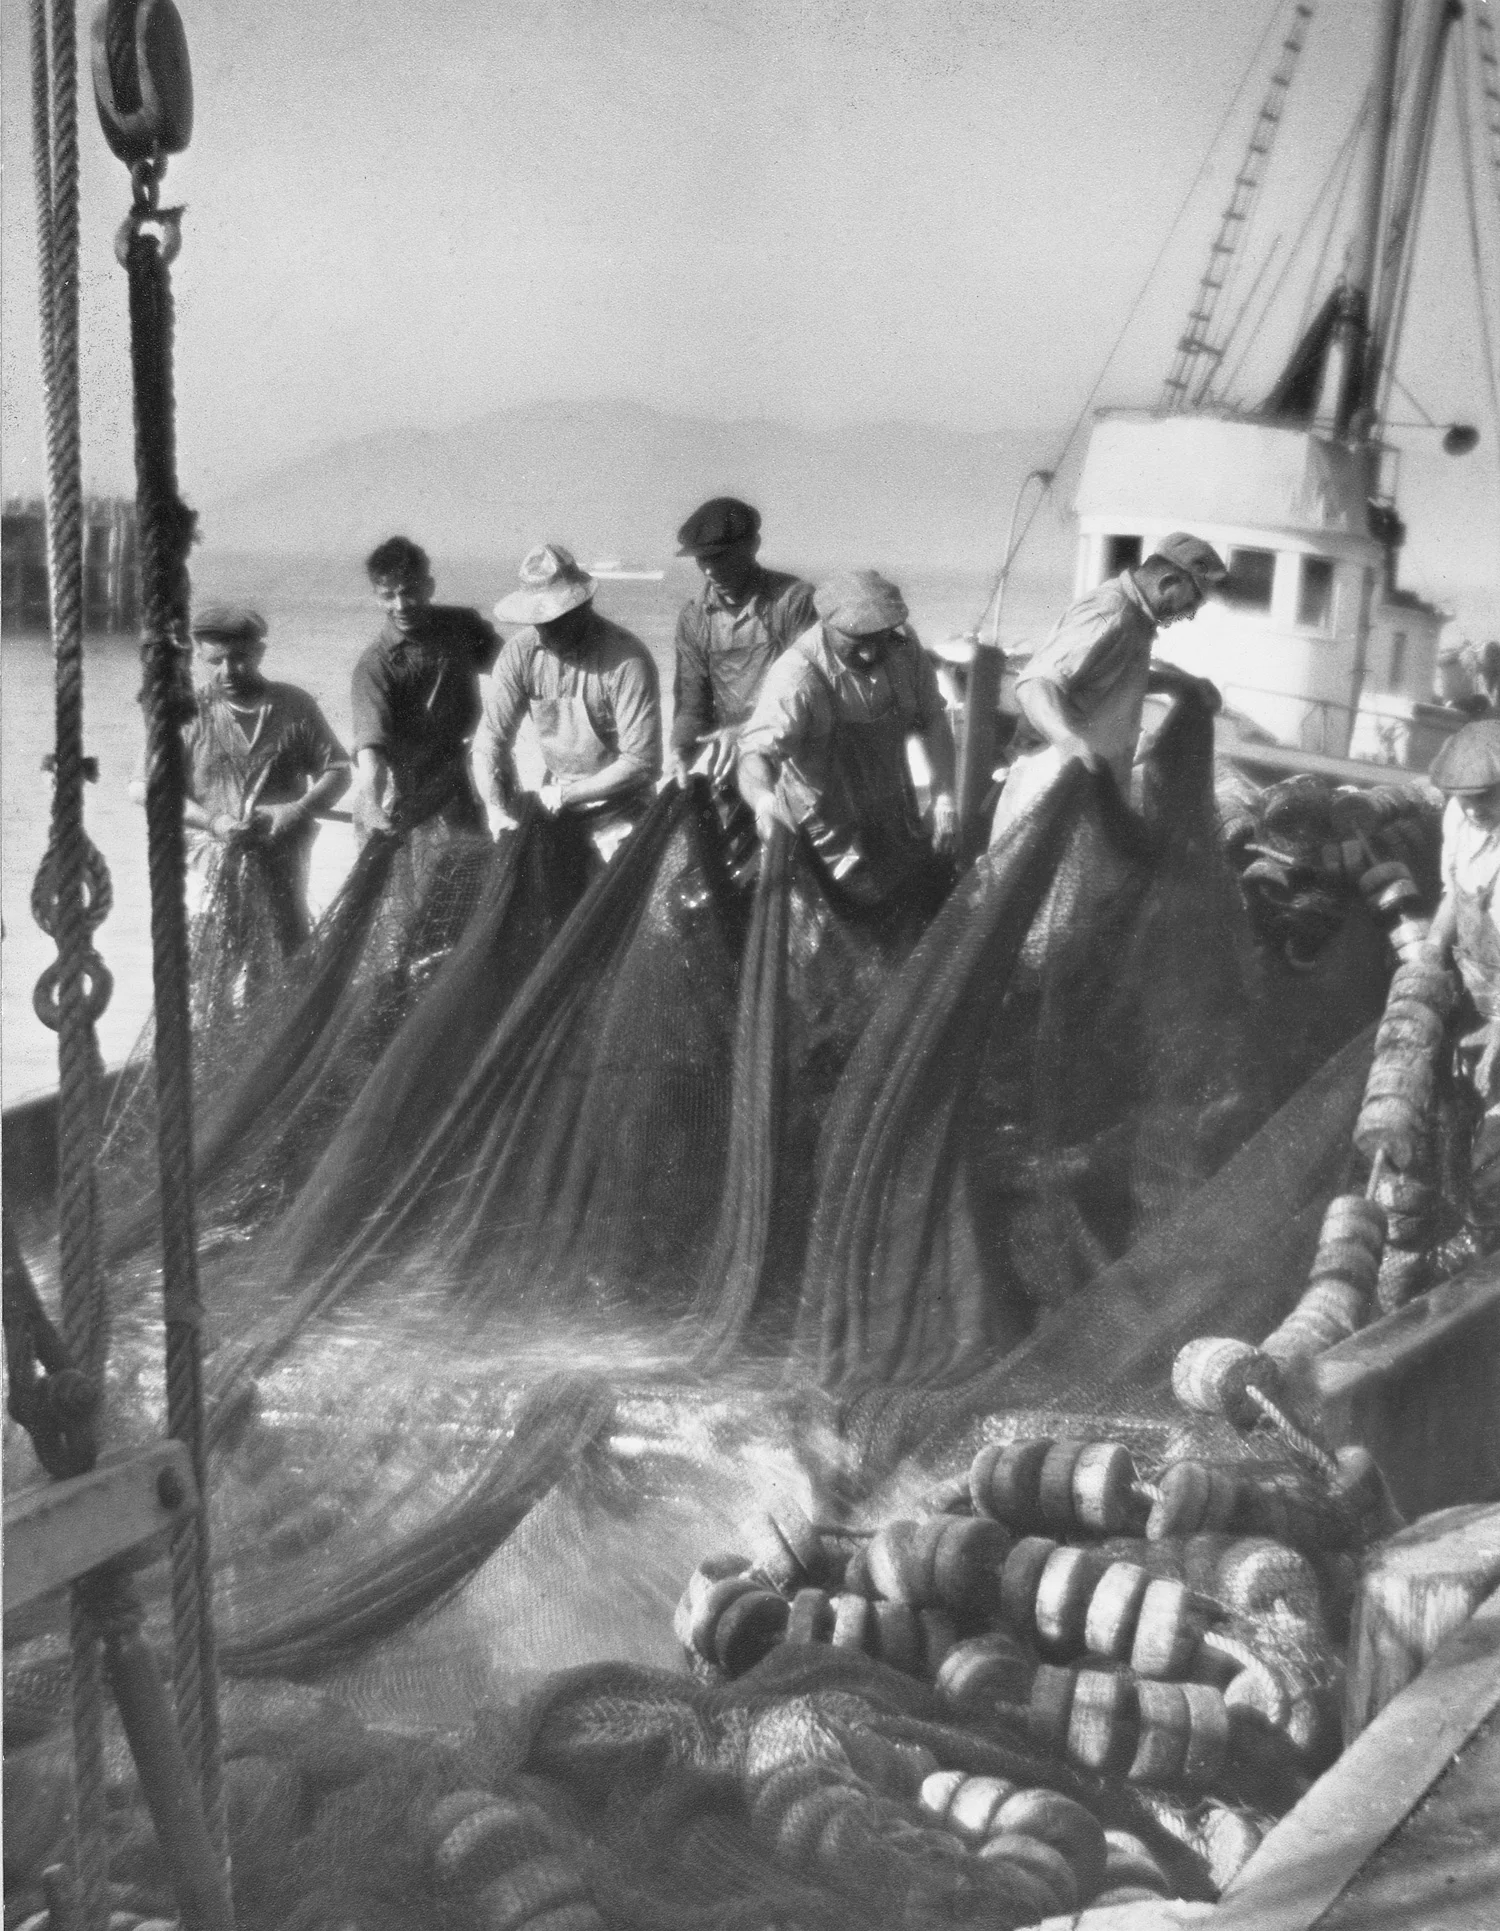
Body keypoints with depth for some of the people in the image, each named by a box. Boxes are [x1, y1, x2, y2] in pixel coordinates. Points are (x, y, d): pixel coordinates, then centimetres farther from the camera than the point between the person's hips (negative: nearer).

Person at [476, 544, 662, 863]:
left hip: (618, 806, -4)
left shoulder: (627, 659, -21)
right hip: (554, 800, 4)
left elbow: (640, 762, -22)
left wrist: (566, 795, -20)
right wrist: (500, 809, -20)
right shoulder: (520, 652, -8)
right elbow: (492, 738, -5)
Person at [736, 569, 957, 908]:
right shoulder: (795, 676, -27)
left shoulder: (902, 646, -11)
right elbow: (756, 750, -37)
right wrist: (763, 799, -59)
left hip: (900, 828, 6)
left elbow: (933, 719, 1)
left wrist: (944, 798, -9)